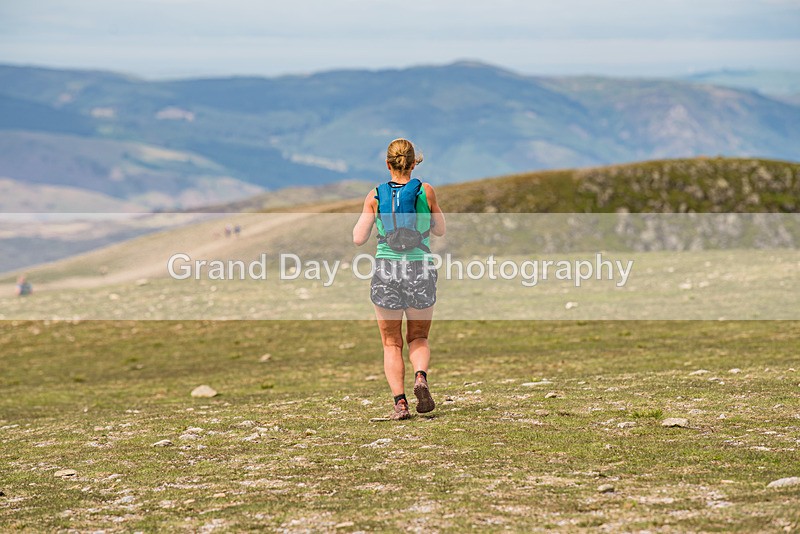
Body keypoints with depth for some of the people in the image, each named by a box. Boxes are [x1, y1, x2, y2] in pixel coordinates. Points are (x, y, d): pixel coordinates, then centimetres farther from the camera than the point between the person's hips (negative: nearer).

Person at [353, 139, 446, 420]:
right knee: (419, 337, 19)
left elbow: (359, 238, 0)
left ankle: (400, 402, -2)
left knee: (391, 343, 11)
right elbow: (440, 230, 10)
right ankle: (421, 377, -10)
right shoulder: (425, 191, -3)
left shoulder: (375, 196, -3)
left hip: (386, 272, 0)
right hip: (421, 271, 0)